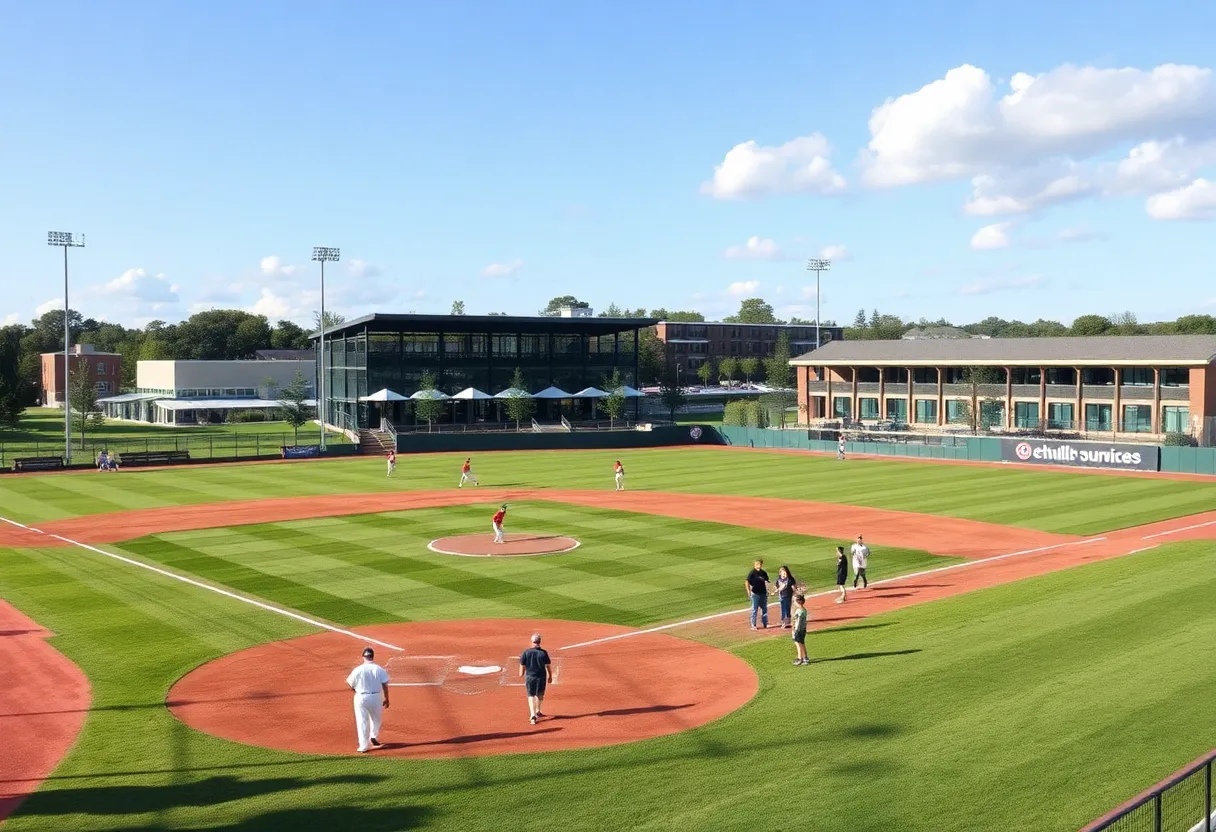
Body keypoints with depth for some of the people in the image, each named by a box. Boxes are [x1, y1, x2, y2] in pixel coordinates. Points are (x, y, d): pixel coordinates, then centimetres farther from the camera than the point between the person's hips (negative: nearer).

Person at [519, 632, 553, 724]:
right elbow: (548, 665, -3)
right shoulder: (544, 652, -11)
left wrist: (521, 674, 16)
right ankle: (537, 712, 37)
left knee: (531, 695, 10)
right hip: (541, 677, 0)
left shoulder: (526, 652, -11)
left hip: (529, 677, 0)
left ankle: (533, 715, -3)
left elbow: (522, 665, -4)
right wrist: (550, 676, 11)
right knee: (540, 695, 22)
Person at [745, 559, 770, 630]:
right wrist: (749, 592, -20)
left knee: (764, 609, 13)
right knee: (754, 609, -1)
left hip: (763, 593, 6)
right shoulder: (752, 573, -10)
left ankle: (765, 623, 24)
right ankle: (753, 625, 5)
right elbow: (747, 582, -13)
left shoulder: (763, 573, 7)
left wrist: (767, 591, 11)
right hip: (755, 594, -6)